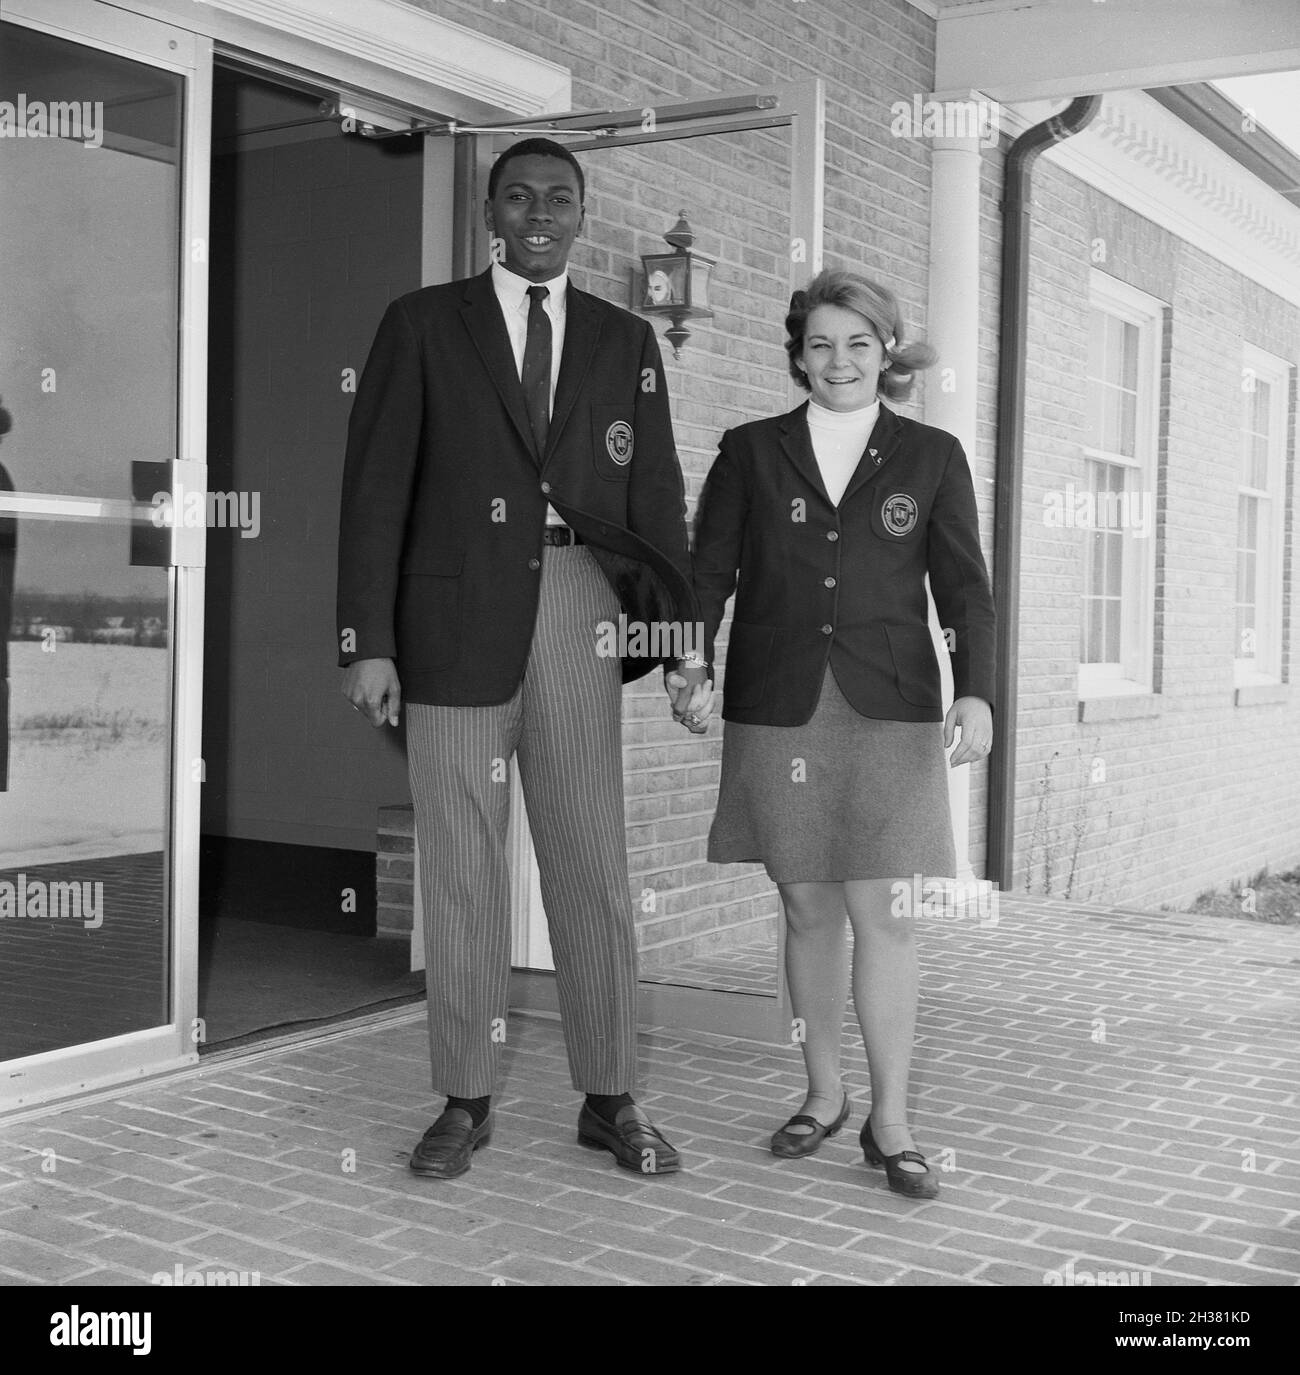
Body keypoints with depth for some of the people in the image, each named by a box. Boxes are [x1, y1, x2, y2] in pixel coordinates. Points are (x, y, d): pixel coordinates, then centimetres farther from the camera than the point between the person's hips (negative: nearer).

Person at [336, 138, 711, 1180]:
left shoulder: (625, 341, 13)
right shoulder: (423, 323, 7)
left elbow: (655, 498, 9)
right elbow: (377, 488, 1)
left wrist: (684, 638, 1)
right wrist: (368, 641, -6)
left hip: (578, 612, 1)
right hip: (456, 614, -1)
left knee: (593, 863, 3)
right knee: (461, 866, 5)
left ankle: (610, 1098, 15)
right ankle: (467, 1102, 17)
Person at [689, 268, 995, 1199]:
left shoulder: (932, 458, 8)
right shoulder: (751, 452, 9)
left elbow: (965, 586, 5)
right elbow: (710, 572, 5)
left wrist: (977, 692, -8)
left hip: (888, 713, -1)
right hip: (777, 711, 1)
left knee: (885, 914, -4)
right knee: (809, 911, 8)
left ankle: (890, 1121, 8)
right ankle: (824, 1097, 23)